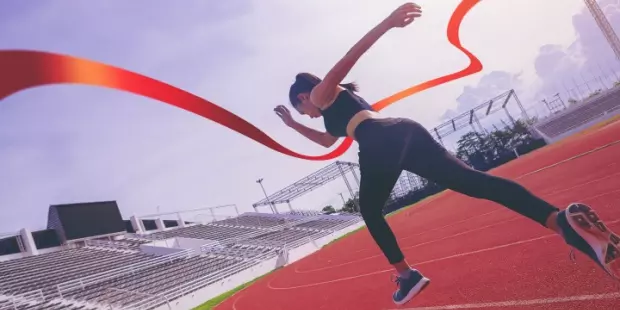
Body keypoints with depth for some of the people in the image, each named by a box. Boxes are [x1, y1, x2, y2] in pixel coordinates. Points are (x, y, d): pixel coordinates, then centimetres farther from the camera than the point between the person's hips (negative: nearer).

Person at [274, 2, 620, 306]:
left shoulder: (322, 93, 19)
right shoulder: (336, 107, 42)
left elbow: (346, 61, -2)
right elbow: (328, 140, 61)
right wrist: (292, 124, 66)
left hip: (381, 141, -7)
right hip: (405, 129, 7)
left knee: (371, 212, 15)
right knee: (471, 179, -12)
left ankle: (408, 275, 12)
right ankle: (563, 219, -29)